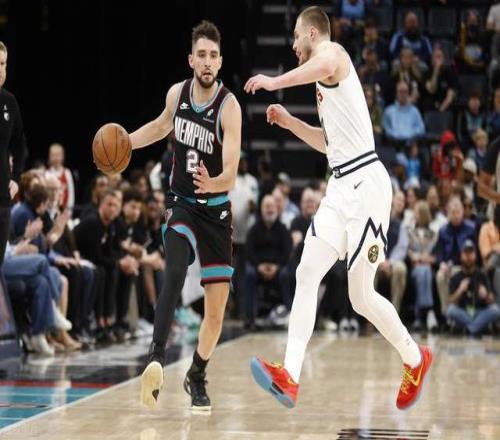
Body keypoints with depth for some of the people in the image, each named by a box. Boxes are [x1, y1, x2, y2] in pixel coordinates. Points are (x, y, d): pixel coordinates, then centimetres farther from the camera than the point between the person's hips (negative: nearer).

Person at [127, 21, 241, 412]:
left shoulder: (229, 107, -18)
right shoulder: (177, 94, -6)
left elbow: (231, 175, -28)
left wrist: (214, 183, -48)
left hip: (216, 209, -1)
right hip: (182, 203, 1)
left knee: (217, 309, 2)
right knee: (175, 271, -30)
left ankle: (197, 377, 25)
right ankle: (157, 358, -38)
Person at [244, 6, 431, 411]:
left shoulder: (331, 51, -5)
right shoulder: (326, 80, 24)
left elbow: (324, 65, -33)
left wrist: (275, 82, -27)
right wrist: (290, 122, 25)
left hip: (364, 182, -9)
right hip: (342, 185, 9)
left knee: (362, 295, -2)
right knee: (307, 273, -4)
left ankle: (416, 359, 19)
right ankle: (290, 377, -11)